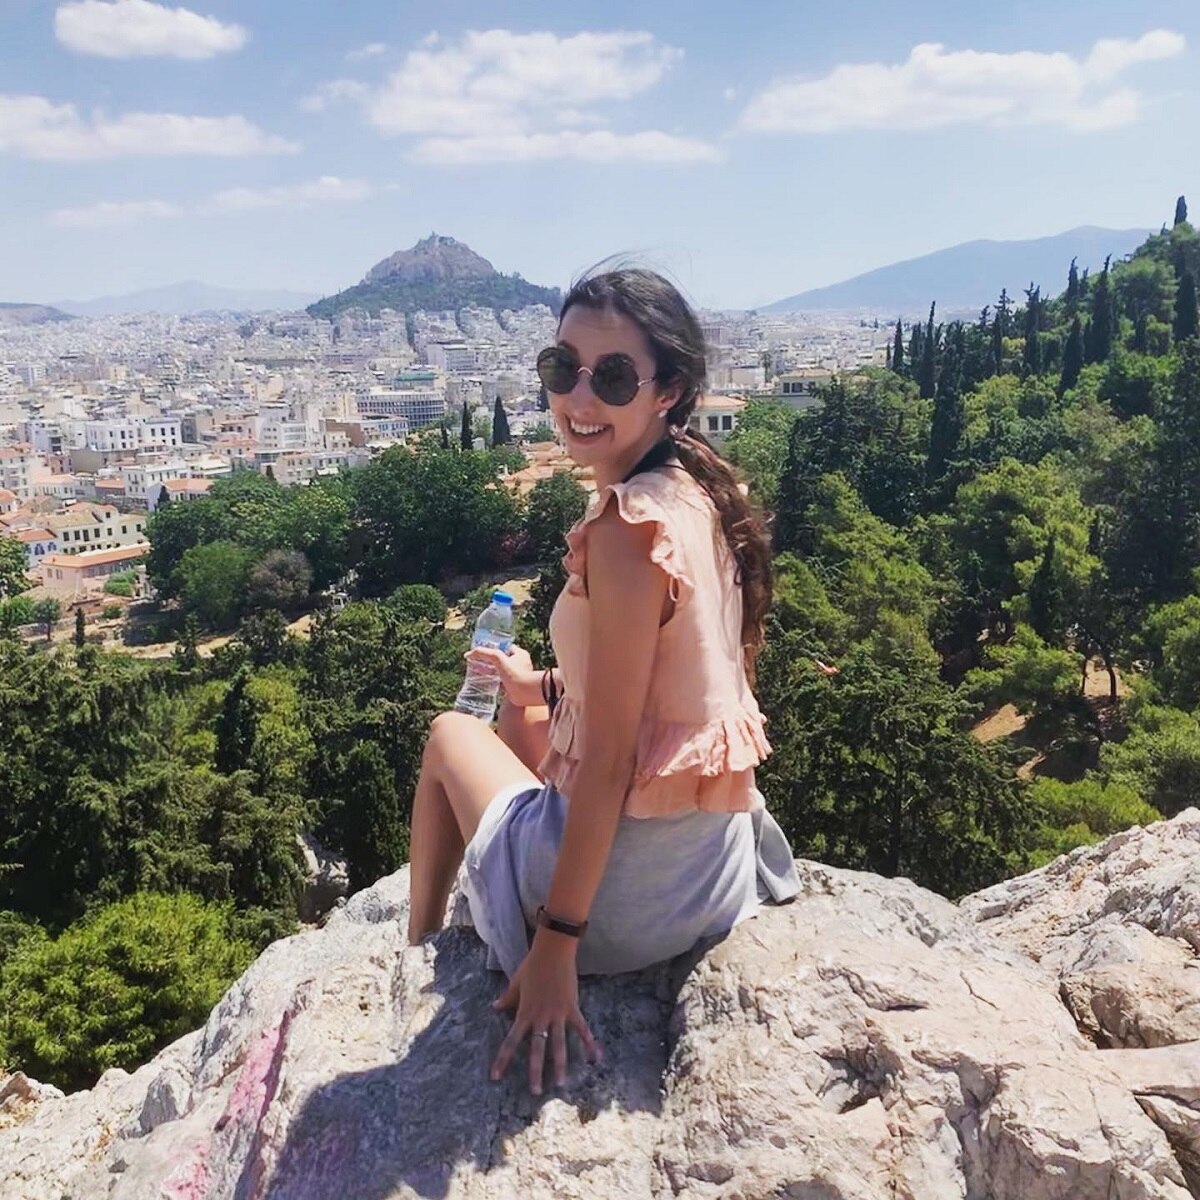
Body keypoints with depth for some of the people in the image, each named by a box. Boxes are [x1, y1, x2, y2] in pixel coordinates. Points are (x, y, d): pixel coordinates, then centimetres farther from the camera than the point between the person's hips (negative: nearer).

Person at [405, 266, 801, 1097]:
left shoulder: (628, 527, -24)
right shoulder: (703, 496, 1)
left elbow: (609, 761, -23)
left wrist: (556, 944, -17)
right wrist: (544, 686, 19)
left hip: (631, 898, -7)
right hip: (720, 864, 7)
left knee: (450, 735, 17)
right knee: (520, 717, 29)